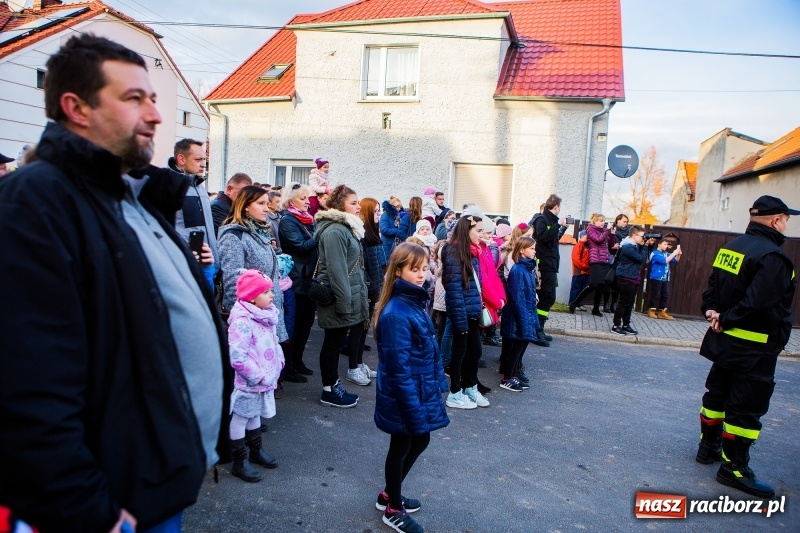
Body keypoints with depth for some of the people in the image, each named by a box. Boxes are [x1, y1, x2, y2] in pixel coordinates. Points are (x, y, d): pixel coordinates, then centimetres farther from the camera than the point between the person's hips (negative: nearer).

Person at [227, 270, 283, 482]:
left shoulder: (266, 316, 3)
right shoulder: (241, 322, -26)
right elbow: (237, 357, -30)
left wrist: (278, 364, 6)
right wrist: (258, 377, -24)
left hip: (264, 381, 9)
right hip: (247, 383, -9)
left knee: (255, 414, 24)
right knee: (240, 418, 7)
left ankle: (256, 451, 41)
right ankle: (239, 462, 20)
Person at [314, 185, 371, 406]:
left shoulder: (346, 227, 16)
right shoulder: (335, 231, -19)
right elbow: (336, 270, -24)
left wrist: (356, 298, 22)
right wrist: (344, 302, -24)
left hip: (351, 295, 10)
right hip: (338, 298, -10)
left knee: (335, 341, 16)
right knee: (334, 342, 0)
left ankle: (333, 386, 28)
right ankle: (329, 390, 12)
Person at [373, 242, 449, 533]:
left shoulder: (415, 302, 2)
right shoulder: (397, 313, -27)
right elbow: (398, 367, -25)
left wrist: (437, 383, 15)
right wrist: (413, 407, -21)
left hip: (422, 389, 9)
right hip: (404, 396, -9)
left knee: (420, 441, 22)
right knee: (401, 448, 10)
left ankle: (389, 494, 43)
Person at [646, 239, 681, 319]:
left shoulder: (666, 253, 13)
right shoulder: (655, 253, -9)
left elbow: (675, 260, 15)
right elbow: (664, 261, -22)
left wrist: (678, 254, -4)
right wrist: (674, 253, -18)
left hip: (665, 278, 8)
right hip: (656, 278, -8)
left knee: (665, 295, 7)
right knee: (655, 294, -5)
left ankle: (661, 312, 12)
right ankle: (651, 311, 3)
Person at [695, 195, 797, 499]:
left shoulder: (731, 247, 7)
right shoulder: (772, 257, -21)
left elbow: (712, 287, 10)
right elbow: (757, 304, -28)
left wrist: (711, 311, -2)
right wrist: (725, 321, -16)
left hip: (726, 341, 9)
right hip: (755, 348, -9)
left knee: (718, 393, 19)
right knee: (746, 407, 0)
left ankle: (709, 447, 33)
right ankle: (734, 468, 9)